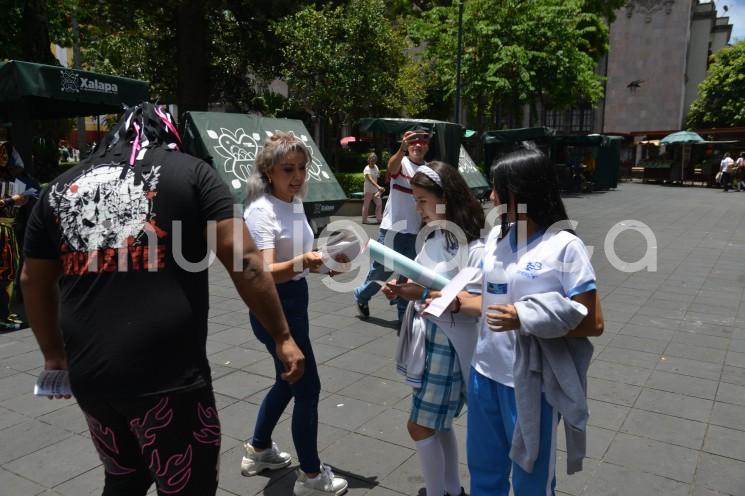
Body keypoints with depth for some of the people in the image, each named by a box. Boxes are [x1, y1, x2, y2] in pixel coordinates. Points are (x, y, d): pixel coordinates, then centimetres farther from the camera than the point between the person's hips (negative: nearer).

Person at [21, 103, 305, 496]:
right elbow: (243, 259, -10)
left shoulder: (61, 187, 12)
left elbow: (34, 281, 19)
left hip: (88, 372, 5)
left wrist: (54, 354, 31)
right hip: (167, 373, -5)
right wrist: (282, 338, -4)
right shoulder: (191, 172, -1)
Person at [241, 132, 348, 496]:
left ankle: (258, 451, 42)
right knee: (307, 388, 1)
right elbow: (263, 272, -30)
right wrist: (301, 263, -45)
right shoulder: (261, 210, -20)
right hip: (274, 307, -9)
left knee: (288, 382, 21)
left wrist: (322, 262, 1)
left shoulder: (295, 204, 6)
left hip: (295, 301, 9)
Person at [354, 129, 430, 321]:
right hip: (392, 229, -3)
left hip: (415, 232, 4)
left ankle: (404, 312, 22)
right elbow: (392, 166, -34)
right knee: (382, 269, 7)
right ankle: (361, 296, 33)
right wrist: (402, 149, -55)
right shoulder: (401, 163, -8)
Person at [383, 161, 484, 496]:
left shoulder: (473, 247, -19)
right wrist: (404, 291, -3)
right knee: (438, 425, 19)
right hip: (428, 340, 8)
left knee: (420, 427, 2)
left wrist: (426, 294, -24)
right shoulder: (434, 238, 5)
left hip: (449, 345, -8)